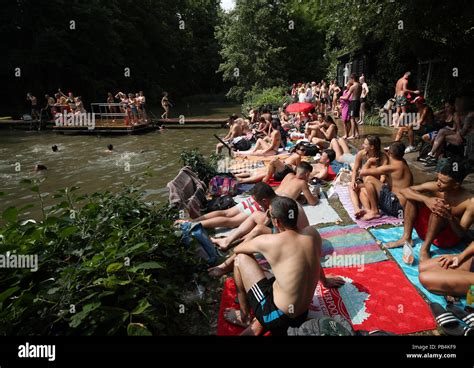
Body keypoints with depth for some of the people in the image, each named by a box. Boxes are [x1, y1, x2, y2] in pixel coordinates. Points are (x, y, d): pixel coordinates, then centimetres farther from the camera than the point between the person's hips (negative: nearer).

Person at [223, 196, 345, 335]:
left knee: (240, 259, 4)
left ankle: (244, 317, 19)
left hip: (277, 317, -6)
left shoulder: (268, 241, -18)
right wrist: (325, 282, 39)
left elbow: (237, 250, 3)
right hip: (302, 315, 6)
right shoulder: (312, 233, -3)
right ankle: (260, 324, 12)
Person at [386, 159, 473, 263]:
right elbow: (404, 190, -17)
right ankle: (406, 238, -12)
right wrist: (426, 199, -34)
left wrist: (450, 217, -41)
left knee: (439, 210, -33)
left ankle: (425, 248, -21)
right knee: (412, 196, -13)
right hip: (427, 231, 5)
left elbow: (462, 234, -20)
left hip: (449, 238, -4)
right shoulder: (435, 187, -13)